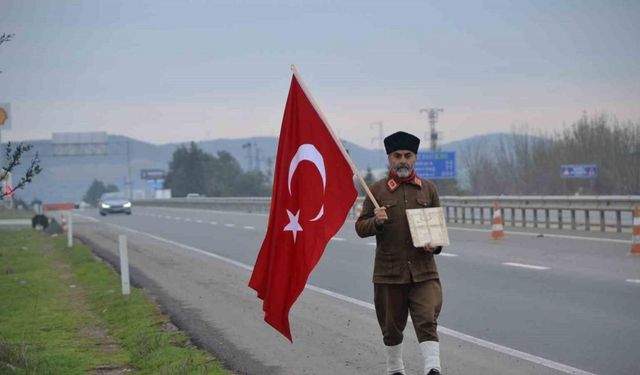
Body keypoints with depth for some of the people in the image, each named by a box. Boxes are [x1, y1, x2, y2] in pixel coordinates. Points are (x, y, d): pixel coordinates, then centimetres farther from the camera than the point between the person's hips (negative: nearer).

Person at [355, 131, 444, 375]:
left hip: (423, 271, 0)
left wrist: (435, 245, -7)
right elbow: (360, 227, 3)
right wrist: (376, 221, -18)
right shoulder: (376, 190, 2)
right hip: (388, 270, 0)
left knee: (427, 322, -12)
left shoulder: (428, 189, 7)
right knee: (392, 327, 11)